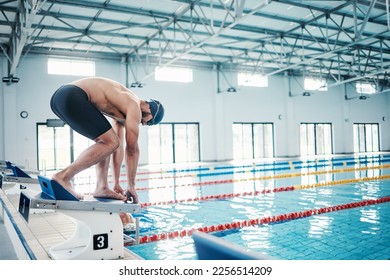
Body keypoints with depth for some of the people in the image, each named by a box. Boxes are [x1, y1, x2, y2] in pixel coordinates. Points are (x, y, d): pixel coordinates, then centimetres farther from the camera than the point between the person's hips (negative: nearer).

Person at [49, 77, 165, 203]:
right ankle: (64, 176, -12)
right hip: (73, 97, -10)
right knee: (110, 143, -8)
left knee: (106, 141, 15)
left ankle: (101, 187, 7)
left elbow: (118, 146, 27)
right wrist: (131, 186, 5)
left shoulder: (123, 108, 26)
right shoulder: (134, 106, -2)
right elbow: (132, 148, -3)